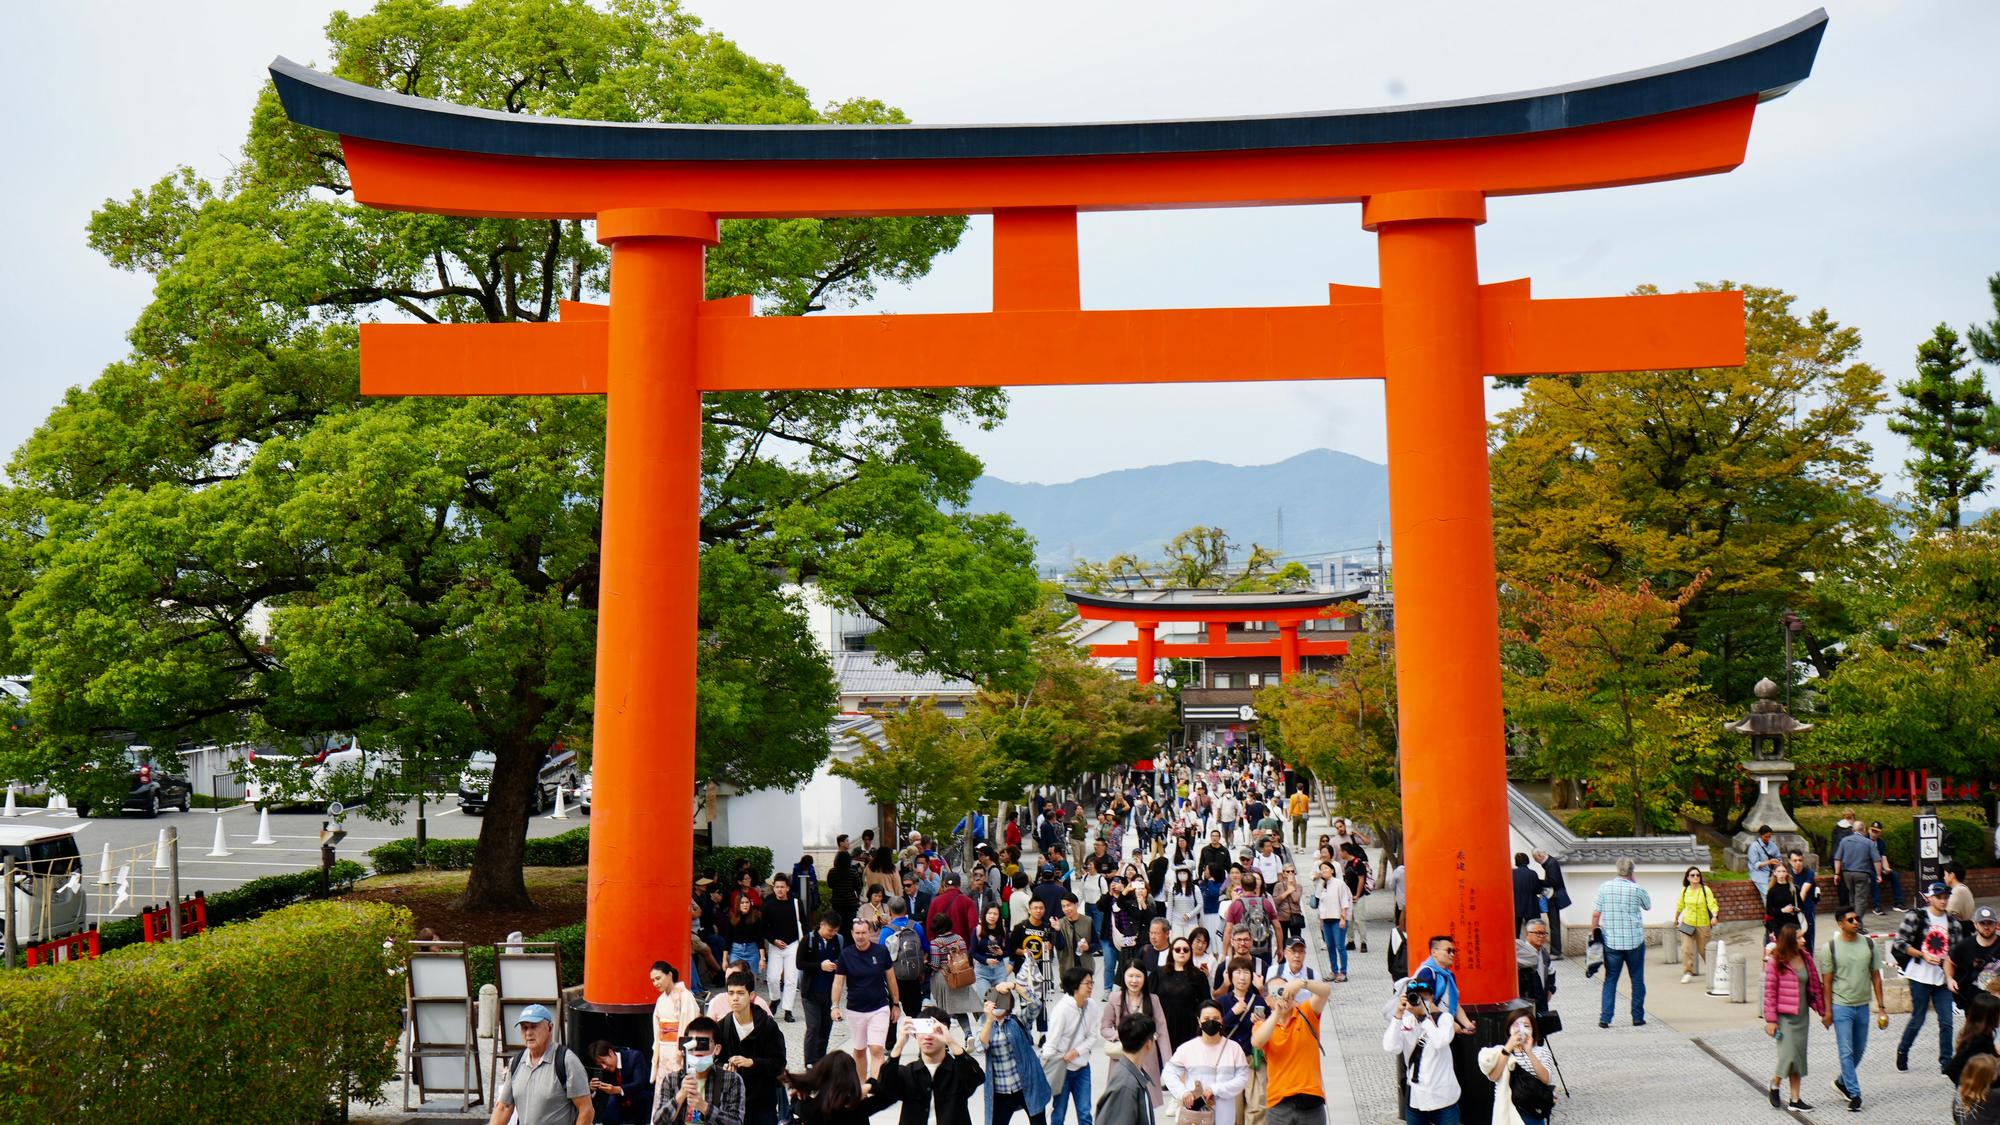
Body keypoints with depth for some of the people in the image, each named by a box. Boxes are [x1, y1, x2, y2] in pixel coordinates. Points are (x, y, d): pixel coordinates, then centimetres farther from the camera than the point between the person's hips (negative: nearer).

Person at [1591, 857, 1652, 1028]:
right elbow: (1648, 906, 13)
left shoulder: (1604, 888, -3)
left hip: (1611, 942, 1)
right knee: (1637, 980, 12)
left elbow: (1595, 914, -4)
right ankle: (1638, 1017, 16)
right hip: (1635, 942, -1)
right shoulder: (1637, 889, -7)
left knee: (1610, 980, 7)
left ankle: (1605, 1018, 0)